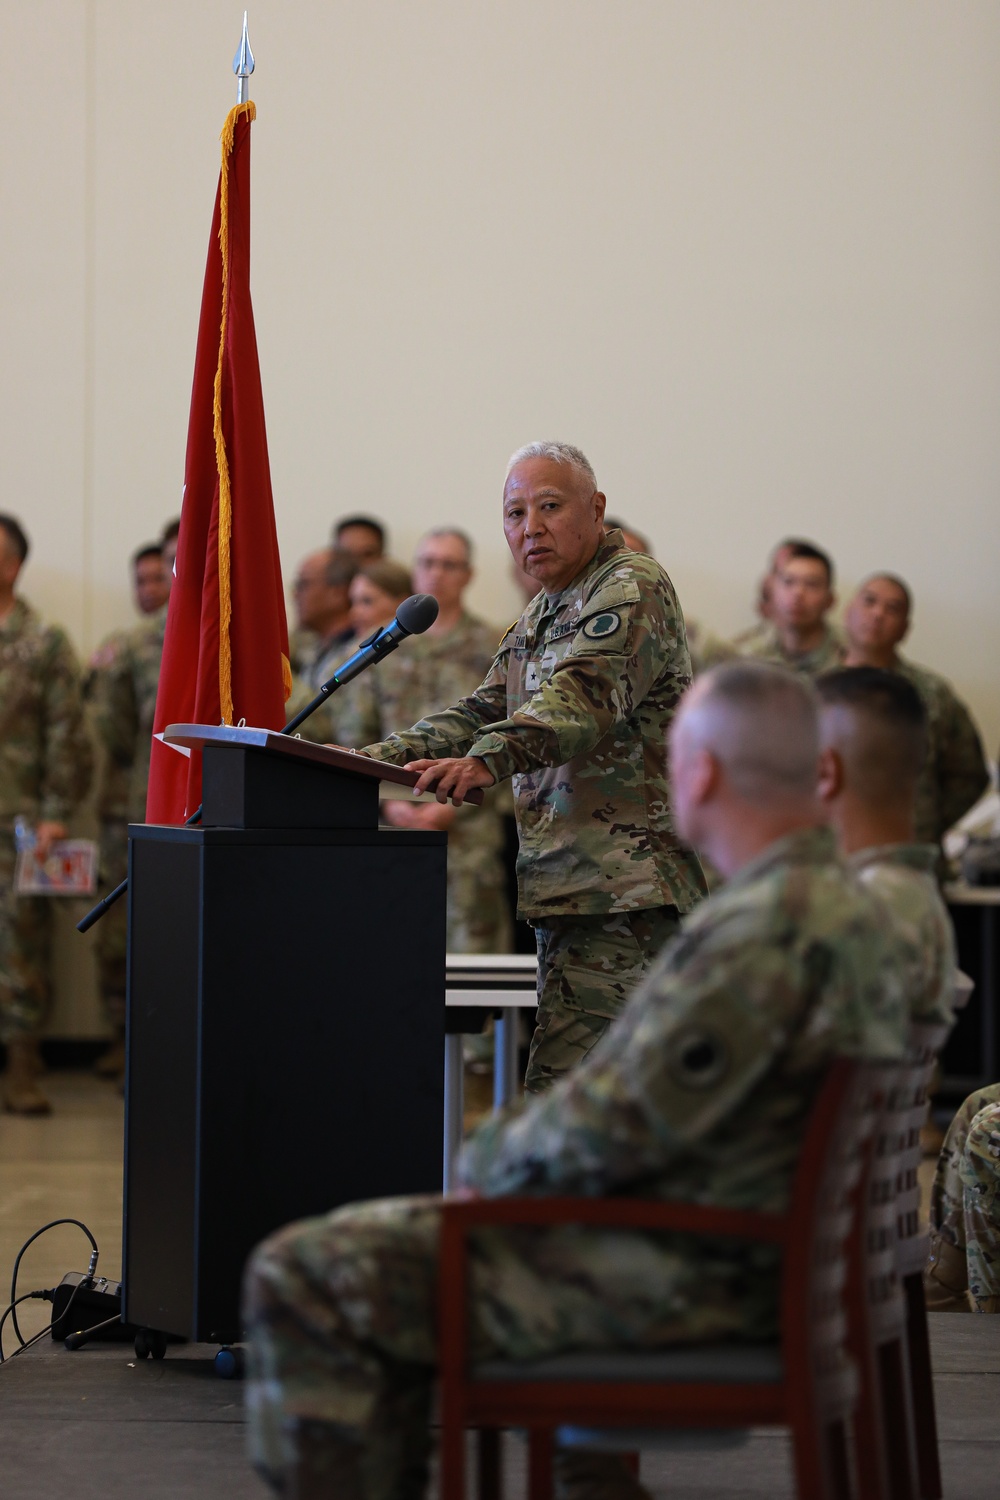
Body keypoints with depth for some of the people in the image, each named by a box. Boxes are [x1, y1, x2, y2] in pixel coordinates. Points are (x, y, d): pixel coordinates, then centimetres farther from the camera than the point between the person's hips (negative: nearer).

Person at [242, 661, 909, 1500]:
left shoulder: (760, 929, -24)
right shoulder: (851, 910, 10)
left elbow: (609, 1130, -24)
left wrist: (492, 1156, -4)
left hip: (680, 1275, -11)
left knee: (301, 1278, -12)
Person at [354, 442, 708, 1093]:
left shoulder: (632, 588, -8)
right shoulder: (542, 617, 23)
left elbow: (581, 697, -24)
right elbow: (486, 710, 20)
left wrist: (486, 759, -40)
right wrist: (383, 756, 3)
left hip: (623, 890, -10)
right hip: (572, 892, 10)